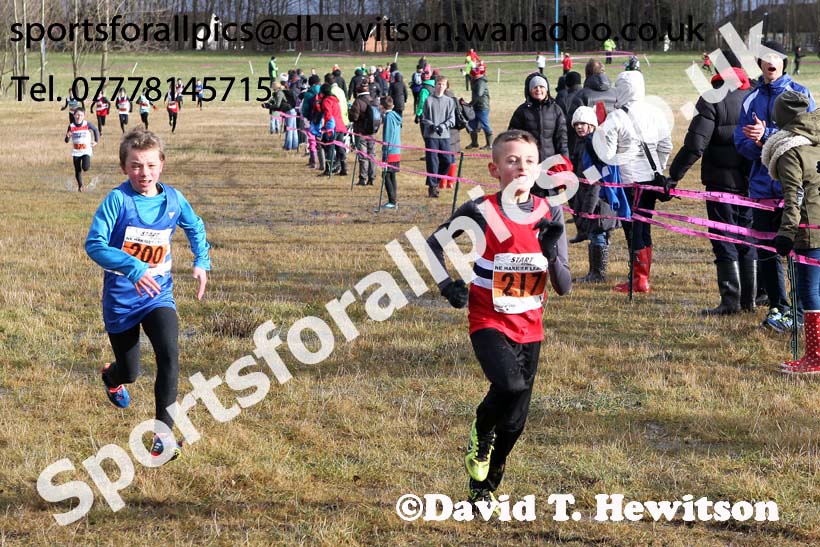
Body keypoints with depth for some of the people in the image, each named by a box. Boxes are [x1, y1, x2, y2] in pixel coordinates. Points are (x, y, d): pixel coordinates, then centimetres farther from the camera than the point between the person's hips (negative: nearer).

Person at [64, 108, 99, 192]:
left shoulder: (87, 124, -8)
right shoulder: (71, 126, -5)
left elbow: (95, 130, 12)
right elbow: (67, 141, -3)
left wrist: (96, 141, 9)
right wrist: (68, 136, -25)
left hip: (86, 151, -2)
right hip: (76, 152, 2)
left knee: (85, 167, -20)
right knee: (77, 171, 3)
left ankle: (87, 164, 17)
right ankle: (80, 186, 21)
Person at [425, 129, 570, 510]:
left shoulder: (549, 214, -2)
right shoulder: (481, 211, -11)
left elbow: (564, 287, -2)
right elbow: (434, 243, 6)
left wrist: (551, 251, -20)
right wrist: (448, 286, -8)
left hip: (529, 328, 4)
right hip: (489, 322, -4)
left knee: (515, 421, 8)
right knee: (510, 386, -31)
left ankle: (483, 489, 29)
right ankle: (480, 434, 2)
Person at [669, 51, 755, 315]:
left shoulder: (712, 100, -12)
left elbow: (695, 144, -18)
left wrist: (674, 174, -12)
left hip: (721, 182, -5)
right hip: (750, 182, 5)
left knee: (725, 243, 0)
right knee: (748, 241, 14)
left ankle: (731, 301, -4)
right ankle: (749, 299, 18)